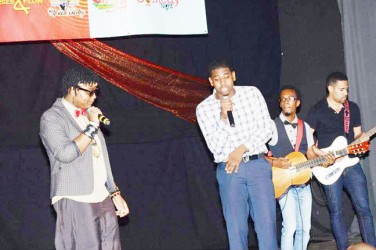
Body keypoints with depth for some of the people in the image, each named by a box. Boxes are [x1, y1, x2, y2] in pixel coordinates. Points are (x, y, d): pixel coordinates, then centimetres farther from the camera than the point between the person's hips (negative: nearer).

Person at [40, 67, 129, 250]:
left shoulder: (88, 115, 20)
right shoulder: (51, 118, -3)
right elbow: (66, 154, -19)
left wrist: (115, 193, 19)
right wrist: (92, 126, -12)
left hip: (104, 200, 7)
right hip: (75, 201, -7)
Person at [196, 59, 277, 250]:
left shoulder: (252, 93, 4)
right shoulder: (204, 108, 1)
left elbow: (266, 129, 0)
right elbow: (215, 147, -6)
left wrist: (242, 149, -10)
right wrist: (223, 117, -17)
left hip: (258, 165, 1)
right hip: (229, 170, 0)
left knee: (267, 223, -4)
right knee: (236, 227, -1)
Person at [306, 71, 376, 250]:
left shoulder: (353, 108, 10)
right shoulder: (317, 111, 0)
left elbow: (357, 134, 16)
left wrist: (361, 139, -7)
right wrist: (318, 156, -11)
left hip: (350, 163, 3)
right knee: (336, 211, 1)